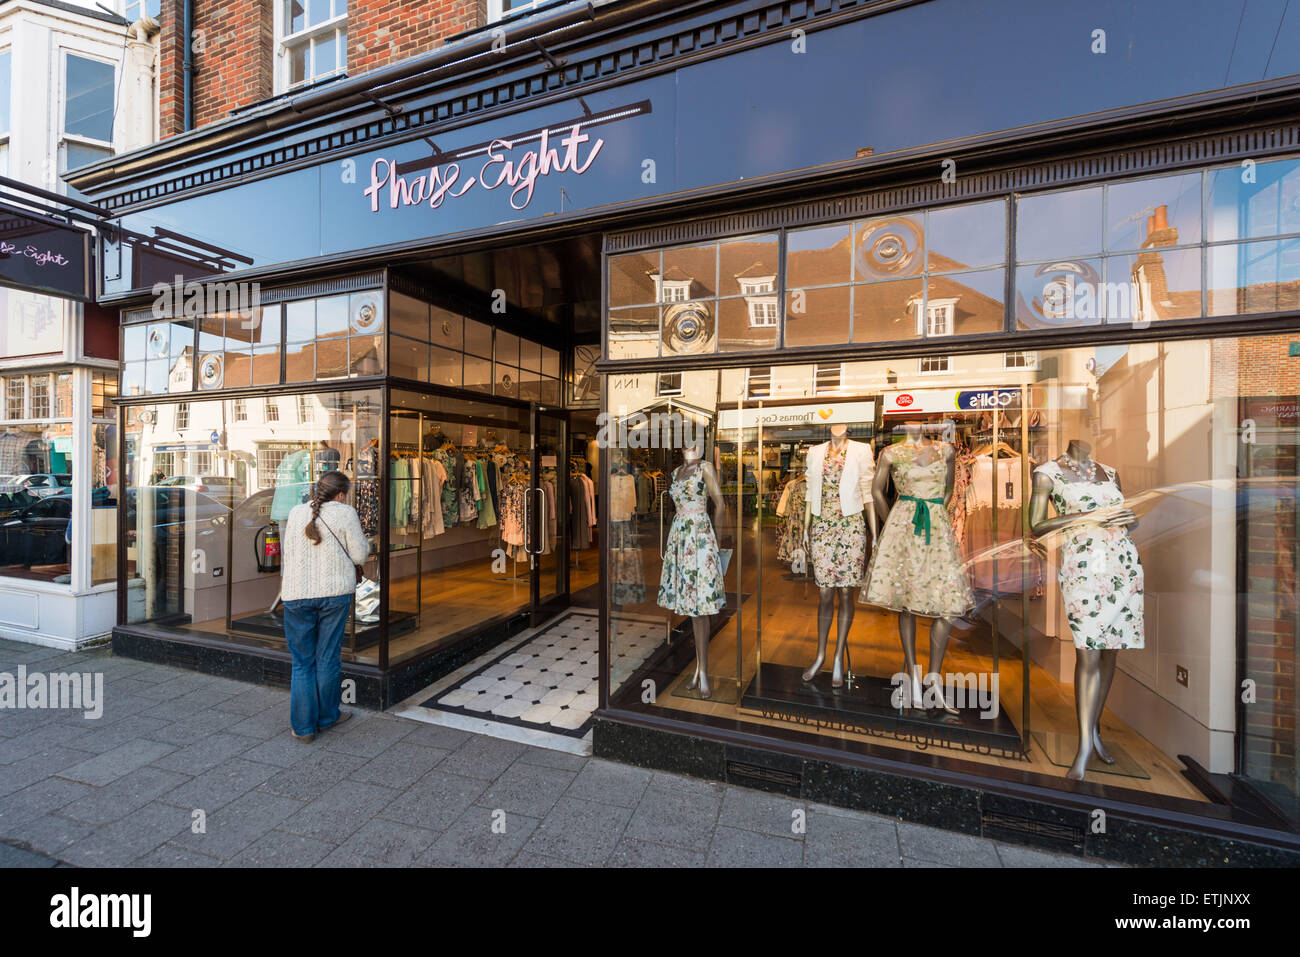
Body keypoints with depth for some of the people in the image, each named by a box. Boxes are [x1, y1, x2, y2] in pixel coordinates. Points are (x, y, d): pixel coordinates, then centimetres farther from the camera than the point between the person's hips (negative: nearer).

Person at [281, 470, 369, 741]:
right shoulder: (345, 513, -5)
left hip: (297, 594, 3)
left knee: (302, 661, 11)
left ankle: (303, 726, 17)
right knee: (328, 658, 10)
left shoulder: (296, 512, 7)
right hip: (334, 592, -2)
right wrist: (363, 540, 14)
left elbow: (287, 553, 15)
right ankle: (326, 716, 25)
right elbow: (359, 555, -4)